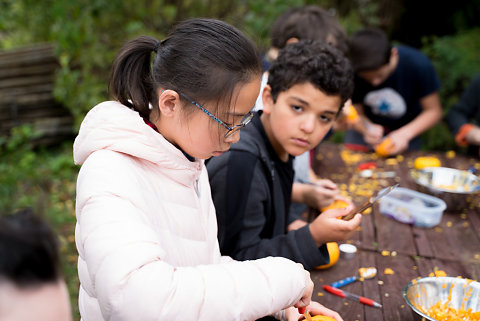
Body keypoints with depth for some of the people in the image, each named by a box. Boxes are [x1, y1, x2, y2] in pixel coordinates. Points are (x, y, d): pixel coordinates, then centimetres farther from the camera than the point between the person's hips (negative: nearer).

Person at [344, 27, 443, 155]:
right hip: (369, 124, 1)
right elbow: (357, 113, -12)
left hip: (406, 128, 0)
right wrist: (367, 129, -36)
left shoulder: (419, 64, -27)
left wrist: (404, 134, -34)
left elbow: (433, 111, -18)